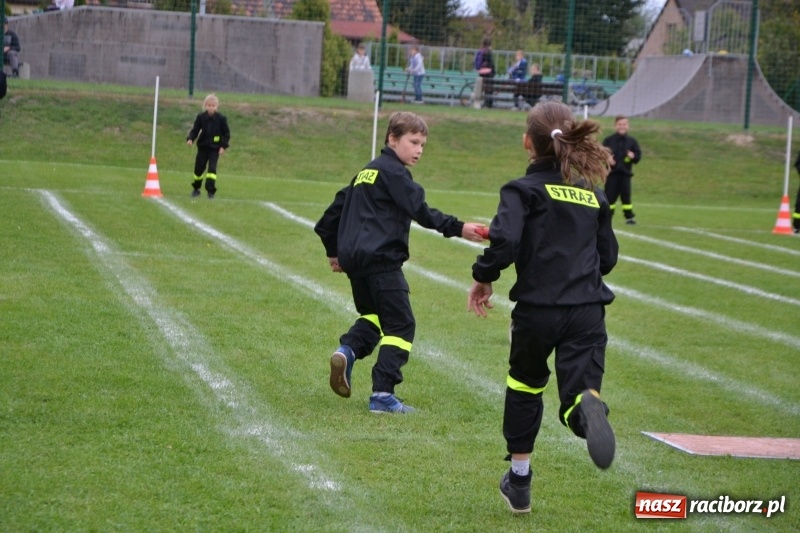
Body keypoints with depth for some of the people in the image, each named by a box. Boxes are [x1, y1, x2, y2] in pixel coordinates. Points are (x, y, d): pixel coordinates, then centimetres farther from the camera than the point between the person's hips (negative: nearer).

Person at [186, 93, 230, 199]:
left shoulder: (221, 118, -7)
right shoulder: (201, 117, -2)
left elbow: (226, 133, -1)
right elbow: (195, 130, 1)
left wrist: (223, 146, -9)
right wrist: (190, 139, -18)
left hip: (215, 148, -2)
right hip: (202, 147, 2)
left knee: (212, 168, -13)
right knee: (199, 168, 9)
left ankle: (211, 190, -11)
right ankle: (196, 188, 29)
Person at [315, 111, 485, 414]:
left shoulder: (367, 172, 20)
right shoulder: (393, 172, -6)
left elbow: (337, 207, 25)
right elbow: (421, 211, -17)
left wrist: (333, 250, 34)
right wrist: (457, 229, -21)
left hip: (353, 258, 9)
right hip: (381, 259, -9)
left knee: (373, 314, 26)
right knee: (399, 324, -3)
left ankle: (348, 350, -2)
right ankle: (382, 395, -9)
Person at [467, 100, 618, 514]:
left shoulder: (524, 189, -2)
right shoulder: (592, 193, 13)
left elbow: (504, 243, -18)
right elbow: (608, 257, 17)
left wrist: (483, 278, -1)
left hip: (537, 308, -2)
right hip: (588, 311, 2)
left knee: (524, 387, 22)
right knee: (578, 392, -3)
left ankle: (519, 483, 32)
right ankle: (586, 406, -42)